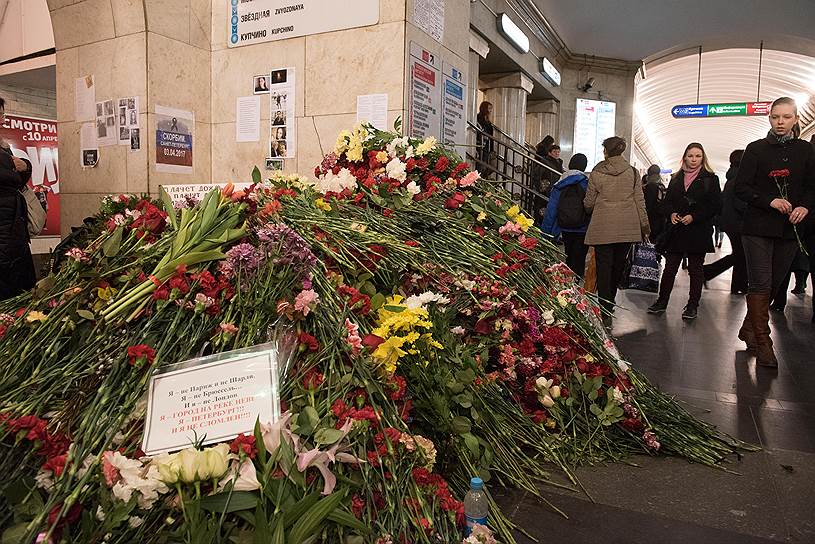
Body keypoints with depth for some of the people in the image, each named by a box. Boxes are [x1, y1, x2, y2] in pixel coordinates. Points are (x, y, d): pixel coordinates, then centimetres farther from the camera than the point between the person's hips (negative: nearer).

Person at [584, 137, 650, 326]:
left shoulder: (597, 173, -2)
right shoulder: (632, 172, 4)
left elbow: (589, 203, 5)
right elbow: (640, 201, 4)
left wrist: (589, 210, 28)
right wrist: (645, 226, 11)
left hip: (603, 227, -3)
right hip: (627, 227, 3)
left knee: (604, 267, 0)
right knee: (618, 266, 15)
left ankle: (606, 312, -5)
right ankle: (609, 302, 30)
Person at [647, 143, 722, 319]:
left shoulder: (710, 179, 2)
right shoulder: (676, 179, 13)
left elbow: (715, 205, -5)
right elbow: (666, 202, 13)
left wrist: (694, 217, -15)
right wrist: (671, 214, -8)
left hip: (699, 231, -3)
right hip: (676, 231, 3)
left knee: (695, 269, 5)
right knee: (669, 267, 4)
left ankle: (692, 305, 12)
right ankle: (662, 301, 12)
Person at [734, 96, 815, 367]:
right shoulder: (756, 149, 1)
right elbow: (741, 187, -3)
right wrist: (770, 201, -17)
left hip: (790, 229, 3)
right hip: (758, 226, -3)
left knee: (773, 284, 8)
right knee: (760, 283, -7)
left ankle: (748, 329, 23)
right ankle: (763, 342, -3)